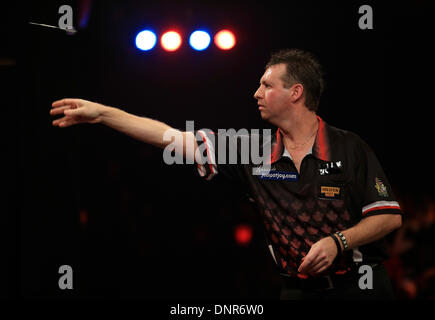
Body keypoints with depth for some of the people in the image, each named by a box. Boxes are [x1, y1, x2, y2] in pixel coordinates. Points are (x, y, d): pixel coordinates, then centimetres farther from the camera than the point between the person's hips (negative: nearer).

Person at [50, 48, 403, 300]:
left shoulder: (350, 149, -8)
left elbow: (390, 216, -6)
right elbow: (174, 138, 1)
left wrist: (338, 241, -19)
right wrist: (102, 112, -1)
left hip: (358, 286, -3)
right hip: (299, 289, 3)